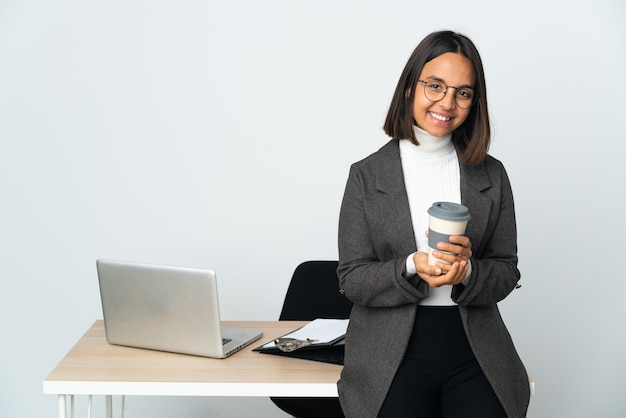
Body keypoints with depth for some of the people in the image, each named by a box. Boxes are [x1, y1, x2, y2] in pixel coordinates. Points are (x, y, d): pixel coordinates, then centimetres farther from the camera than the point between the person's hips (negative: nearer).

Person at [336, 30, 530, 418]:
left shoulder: (491, 175, 7)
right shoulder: (367, 175, 1)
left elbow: (507, 272, 7)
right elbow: (352, 279, -1)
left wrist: (468, 270, -14)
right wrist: (412, 267, -19)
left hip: (475, 352, 2)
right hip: (393, 355, -1)